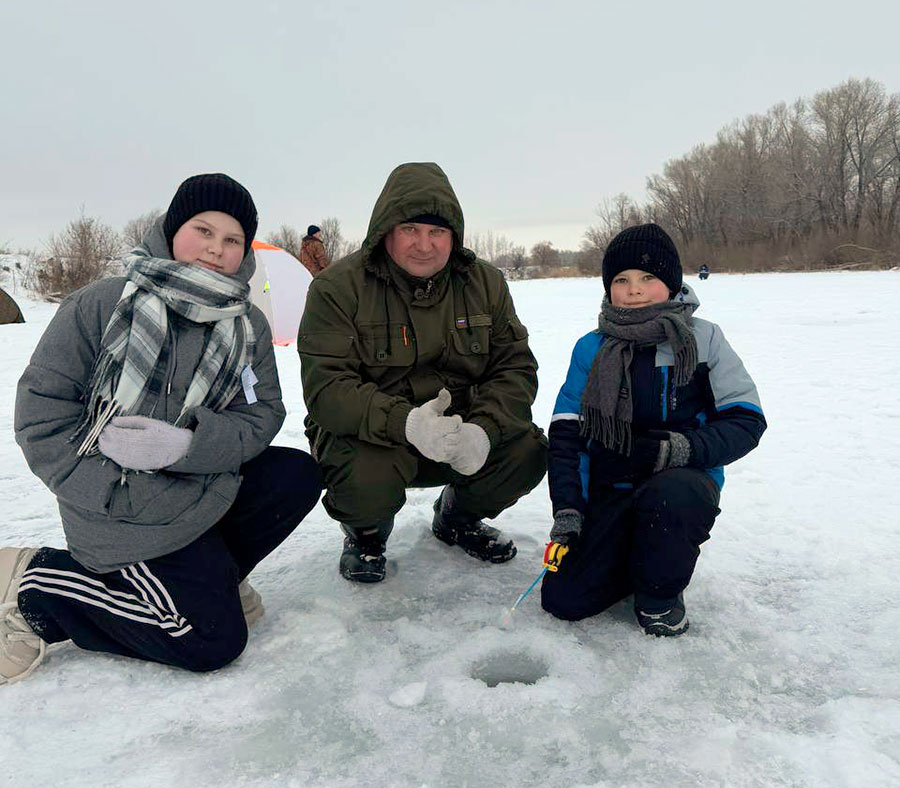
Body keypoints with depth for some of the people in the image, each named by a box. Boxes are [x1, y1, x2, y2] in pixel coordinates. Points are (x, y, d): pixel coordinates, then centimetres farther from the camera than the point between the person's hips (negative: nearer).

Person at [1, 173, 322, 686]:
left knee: (298, 475, -5)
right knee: (215, 638, -8)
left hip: (207, 487, 6)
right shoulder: (102, 305, -13)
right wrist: (117, 490, -16)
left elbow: (262, 414, -5)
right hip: (126, 513, -6)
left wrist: (188, 443, -24)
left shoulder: (249, 326, 1)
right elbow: (42, 406, -11)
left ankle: (208, 574, 9)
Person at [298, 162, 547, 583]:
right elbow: (326, 388, -21)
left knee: (527, 451, -19)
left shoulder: (484, 282, 0)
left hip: (461, 431, 4)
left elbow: (515, 367, -3)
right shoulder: (338, 288, -13)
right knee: (366, 480, -35)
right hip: (370, 434, -3)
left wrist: (483, 429, -24)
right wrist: (405, 422, -39)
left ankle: (458, 517, 15)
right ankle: (365, 532, 7)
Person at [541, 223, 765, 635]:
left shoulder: (703, 339, -3)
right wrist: (566, 510, -10)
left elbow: (746, 420, -6)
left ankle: (661, 590, -6)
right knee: (564, 599, -13)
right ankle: (634, 553, 18)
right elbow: (565, 435, 1)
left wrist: (683, 447, -24)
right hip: (609, 490, 2)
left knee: (672, 494, -38)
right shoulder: (591, 349, 3)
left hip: (683, 480, -1)